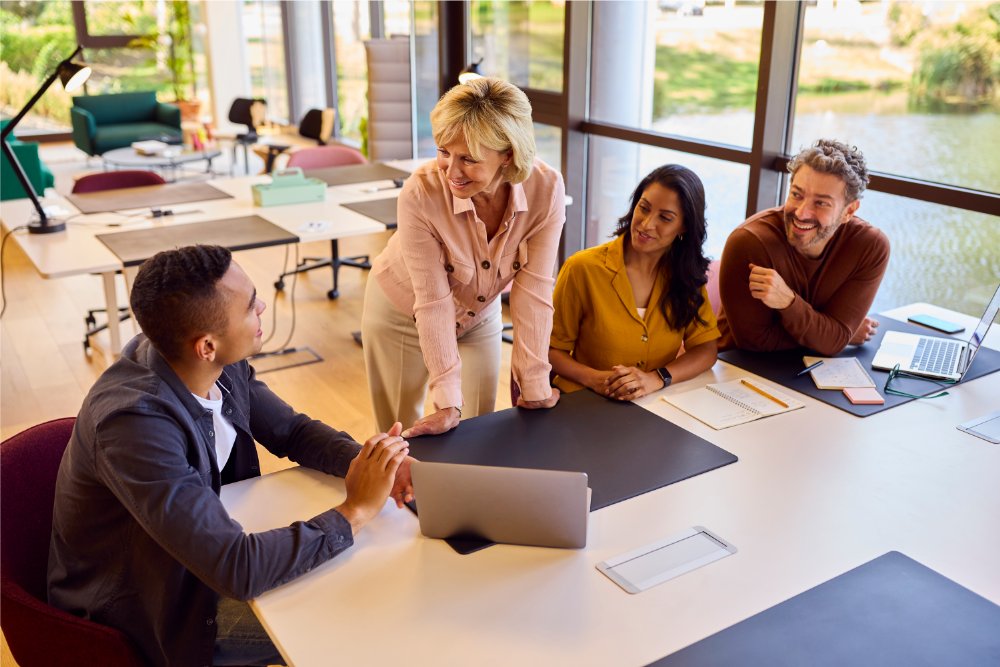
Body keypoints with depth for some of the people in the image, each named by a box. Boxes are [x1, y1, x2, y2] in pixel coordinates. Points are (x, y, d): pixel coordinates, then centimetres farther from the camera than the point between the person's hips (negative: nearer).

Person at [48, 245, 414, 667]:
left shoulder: (224, 365, -15)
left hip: (205, 546, 7)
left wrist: (370, 462, -18)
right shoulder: (134, 422, -37)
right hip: (143, 609, -6)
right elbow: (236, 570, -38)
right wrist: (355, 511, -29)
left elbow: (291, 431, 1)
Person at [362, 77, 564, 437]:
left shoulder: (546, 188, -27)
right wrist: (447, 402, -27)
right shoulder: (420, 194, -33)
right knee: (404, 435, 11)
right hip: (402, 315, -2)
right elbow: (433, 301, -29)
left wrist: (535, 386, -19)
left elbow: (532, 290, -22)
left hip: (478, 315, 3)